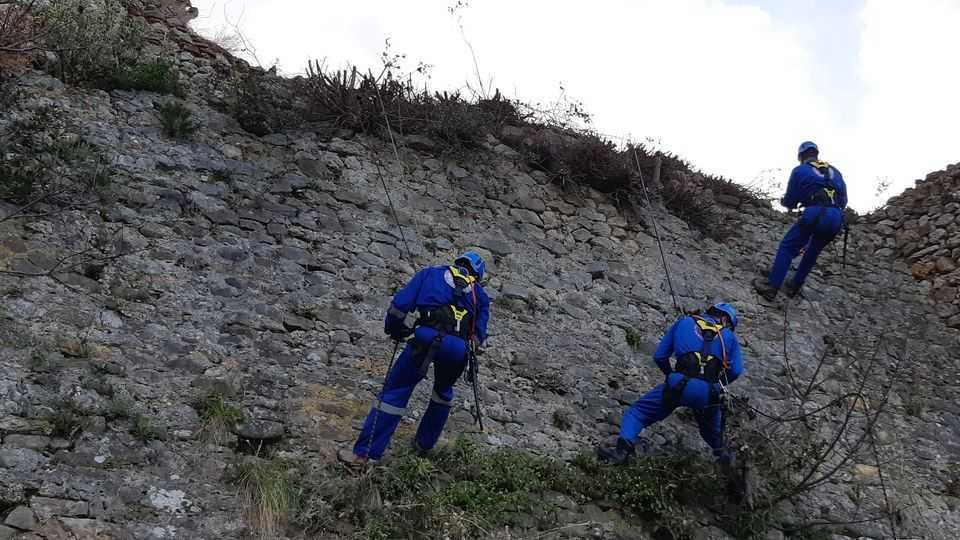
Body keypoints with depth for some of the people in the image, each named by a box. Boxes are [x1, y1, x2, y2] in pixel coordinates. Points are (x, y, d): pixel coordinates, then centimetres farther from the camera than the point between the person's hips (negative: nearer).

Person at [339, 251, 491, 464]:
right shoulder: (479, 293, 27)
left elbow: (401, 303, 10)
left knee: (395, 391, 4)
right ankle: (424, 443, 37)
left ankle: (364, 452, 2)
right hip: (458, 349, 2)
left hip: (427, 338, -2)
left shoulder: (430, 273, 22)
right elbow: (479, 334, 22)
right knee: (443, 391, 31)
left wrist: (394, 330, 23)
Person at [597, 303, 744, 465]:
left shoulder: (684, 322, 23)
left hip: (678, 385, -2)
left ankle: (623, 450, -10)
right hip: (708, 395, 2)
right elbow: (736, 371, 12)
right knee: (711, 429, 34)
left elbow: (659, 356, 20)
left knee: (637, 412, 8)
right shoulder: (729, 335, 23)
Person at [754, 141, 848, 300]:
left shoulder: (800, 170, 12)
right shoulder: (834, 171, 25)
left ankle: (771, 287, 0)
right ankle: (794, 286, 28)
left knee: (787, 248, 6)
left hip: (815, 215, -5)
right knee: (812, 252, 24)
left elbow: (790, 203, 14)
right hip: (837, 219, 5)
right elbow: (843, 201, 25)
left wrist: (783, 201, 36)